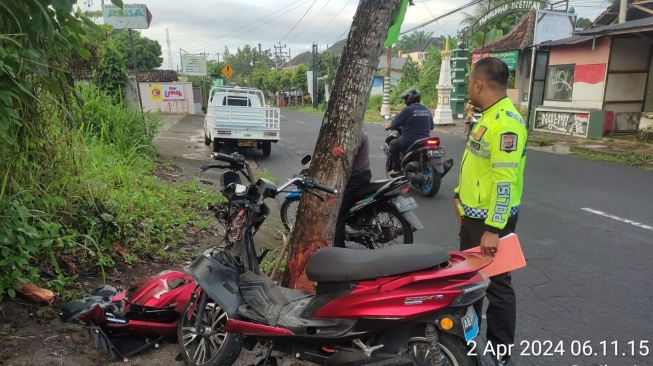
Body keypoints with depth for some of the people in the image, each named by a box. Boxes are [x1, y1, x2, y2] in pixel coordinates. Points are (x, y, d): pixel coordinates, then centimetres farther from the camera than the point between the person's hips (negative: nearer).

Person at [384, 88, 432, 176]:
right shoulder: (427, 110, 8)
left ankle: (396, 169, 8)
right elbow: (431, 126, 17)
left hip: (409, 141, -7)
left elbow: (393, 124, -8)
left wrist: (387, 127, 14)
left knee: (393, 144, 14)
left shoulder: (407, 110, -12)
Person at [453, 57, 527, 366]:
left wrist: (494, 229, -27)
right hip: (473, 214, 10)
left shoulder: (506, 123, -22)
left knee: (496, 284, 4)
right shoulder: (488, 117, 11)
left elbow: (505, 181, -26)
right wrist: (461, 195, 23)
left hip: (491, 220, -10)